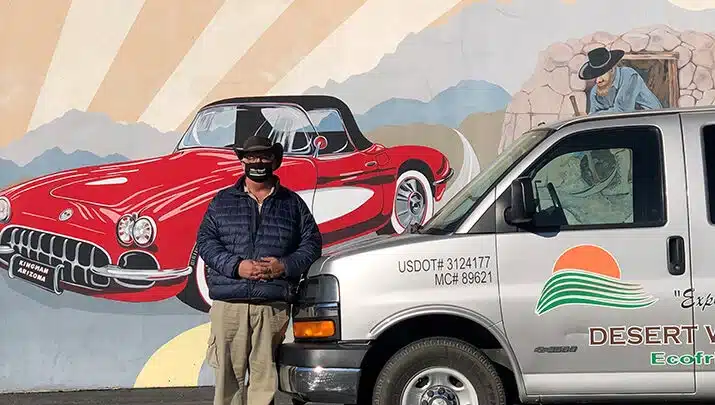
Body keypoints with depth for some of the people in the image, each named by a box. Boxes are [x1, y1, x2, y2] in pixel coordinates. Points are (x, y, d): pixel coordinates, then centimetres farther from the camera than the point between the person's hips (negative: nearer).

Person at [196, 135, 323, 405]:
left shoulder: (292, 203, 14)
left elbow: (312, 243, 11)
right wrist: (236, 266, -12)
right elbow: (205, 241, 4)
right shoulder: (223, 201, 12)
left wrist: (285, 266, -8)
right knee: (228, 374, -2)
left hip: (273, 306, 0)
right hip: (229, 304, 0)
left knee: (265, 375, 0)